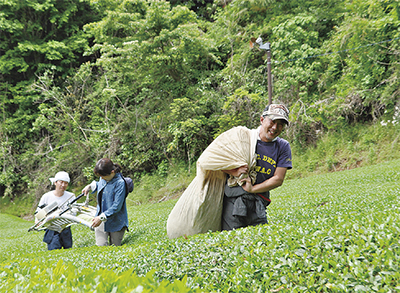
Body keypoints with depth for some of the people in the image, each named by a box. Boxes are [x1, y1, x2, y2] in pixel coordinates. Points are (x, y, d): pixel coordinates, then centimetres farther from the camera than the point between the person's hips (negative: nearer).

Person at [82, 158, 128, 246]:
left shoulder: (120, 183, -22)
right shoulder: (103, 178, 0)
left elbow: (116, 206, -22)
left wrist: (102, 217, -23)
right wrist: (90, 186, 13)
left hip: (115, 222, -5)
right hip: (100, 219, 5)